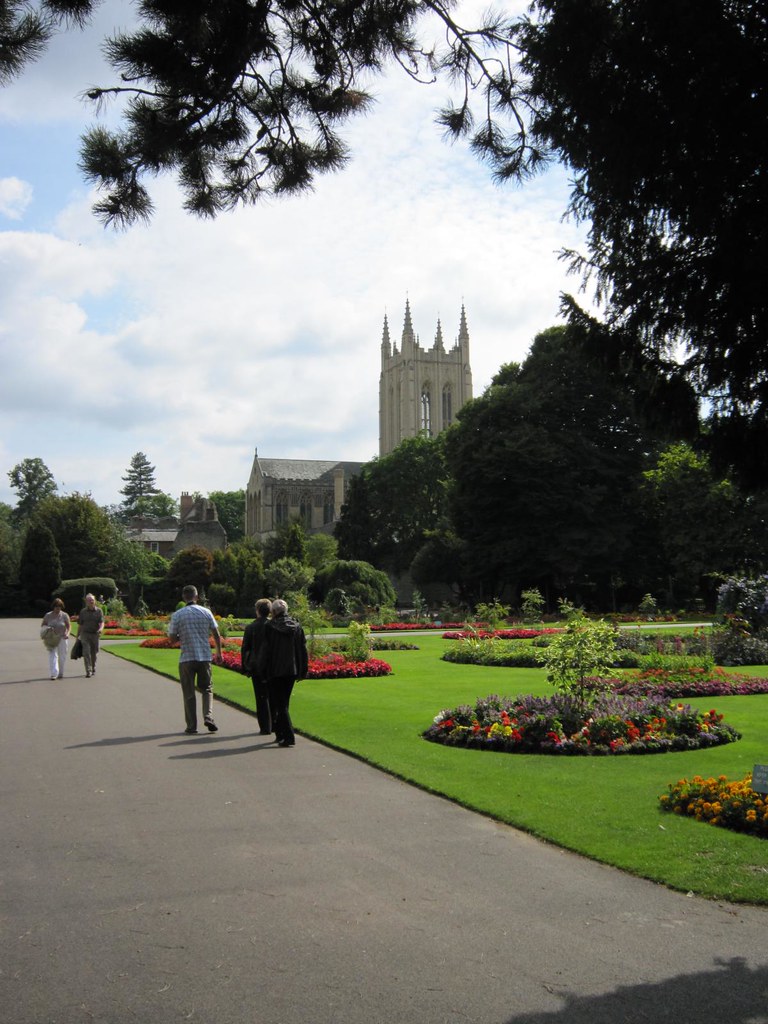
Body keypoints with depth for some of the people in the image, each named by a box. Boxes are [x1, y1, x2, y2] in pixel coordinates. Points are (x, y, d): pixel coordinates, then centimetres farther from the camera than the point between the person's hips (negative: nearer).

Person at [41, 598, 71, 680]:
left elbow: (69, 625, -1)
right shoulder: (48, 615, 2)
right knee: (52, 655, -11)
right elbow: (42, 625, 10)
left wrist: (67, 633, -20)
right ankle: (53, 674, -16)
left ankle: (60, 673, 23)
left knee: (62, 657, 7)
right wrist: (47, 628, -12)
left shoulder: (64, 615, -1)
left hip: (62, 638, 0)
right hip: (51, 638, 0)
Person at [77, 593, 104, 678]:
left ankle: (93, 669, 32)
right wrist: (78, 636, 11)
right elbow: (80, 624, 11)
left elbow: (102, 622, -9)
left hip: (95, 634, 0)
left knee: (93, 653, 10)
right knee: (86, 652, -13)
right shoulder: (83, 611, 5)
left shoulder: (99, 611, 2)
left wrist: (100, 629, -30)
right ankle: (88, 671, -15)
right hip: (85, 634, 0)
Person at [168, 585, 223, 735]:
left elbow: (172, 637, -2)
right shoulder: (206, 612, 0)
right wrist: (219, 653, 15)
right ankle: (208, 717, -5)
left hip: (186, 658, -1)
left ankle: (191, 726, 8)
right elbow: (216, 634, 4)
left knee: (189, 693, 7)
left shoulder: (177, 615, -5)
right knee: (206, 689, 15)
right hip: (205, 657, 1)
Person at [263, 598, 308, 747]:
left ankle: (288, 737, -9)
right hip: (291, 671, 5)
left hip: (275, 671, -5)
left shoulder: (270, 627, -9)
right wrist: (302, 671, 12)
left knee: (277, 703, 0)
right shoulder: (296, 626, 4)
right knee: (284, 703, 17)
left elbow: (266, 651, -9)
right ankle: (281, 734, 24)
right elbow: (303, 650, 5)